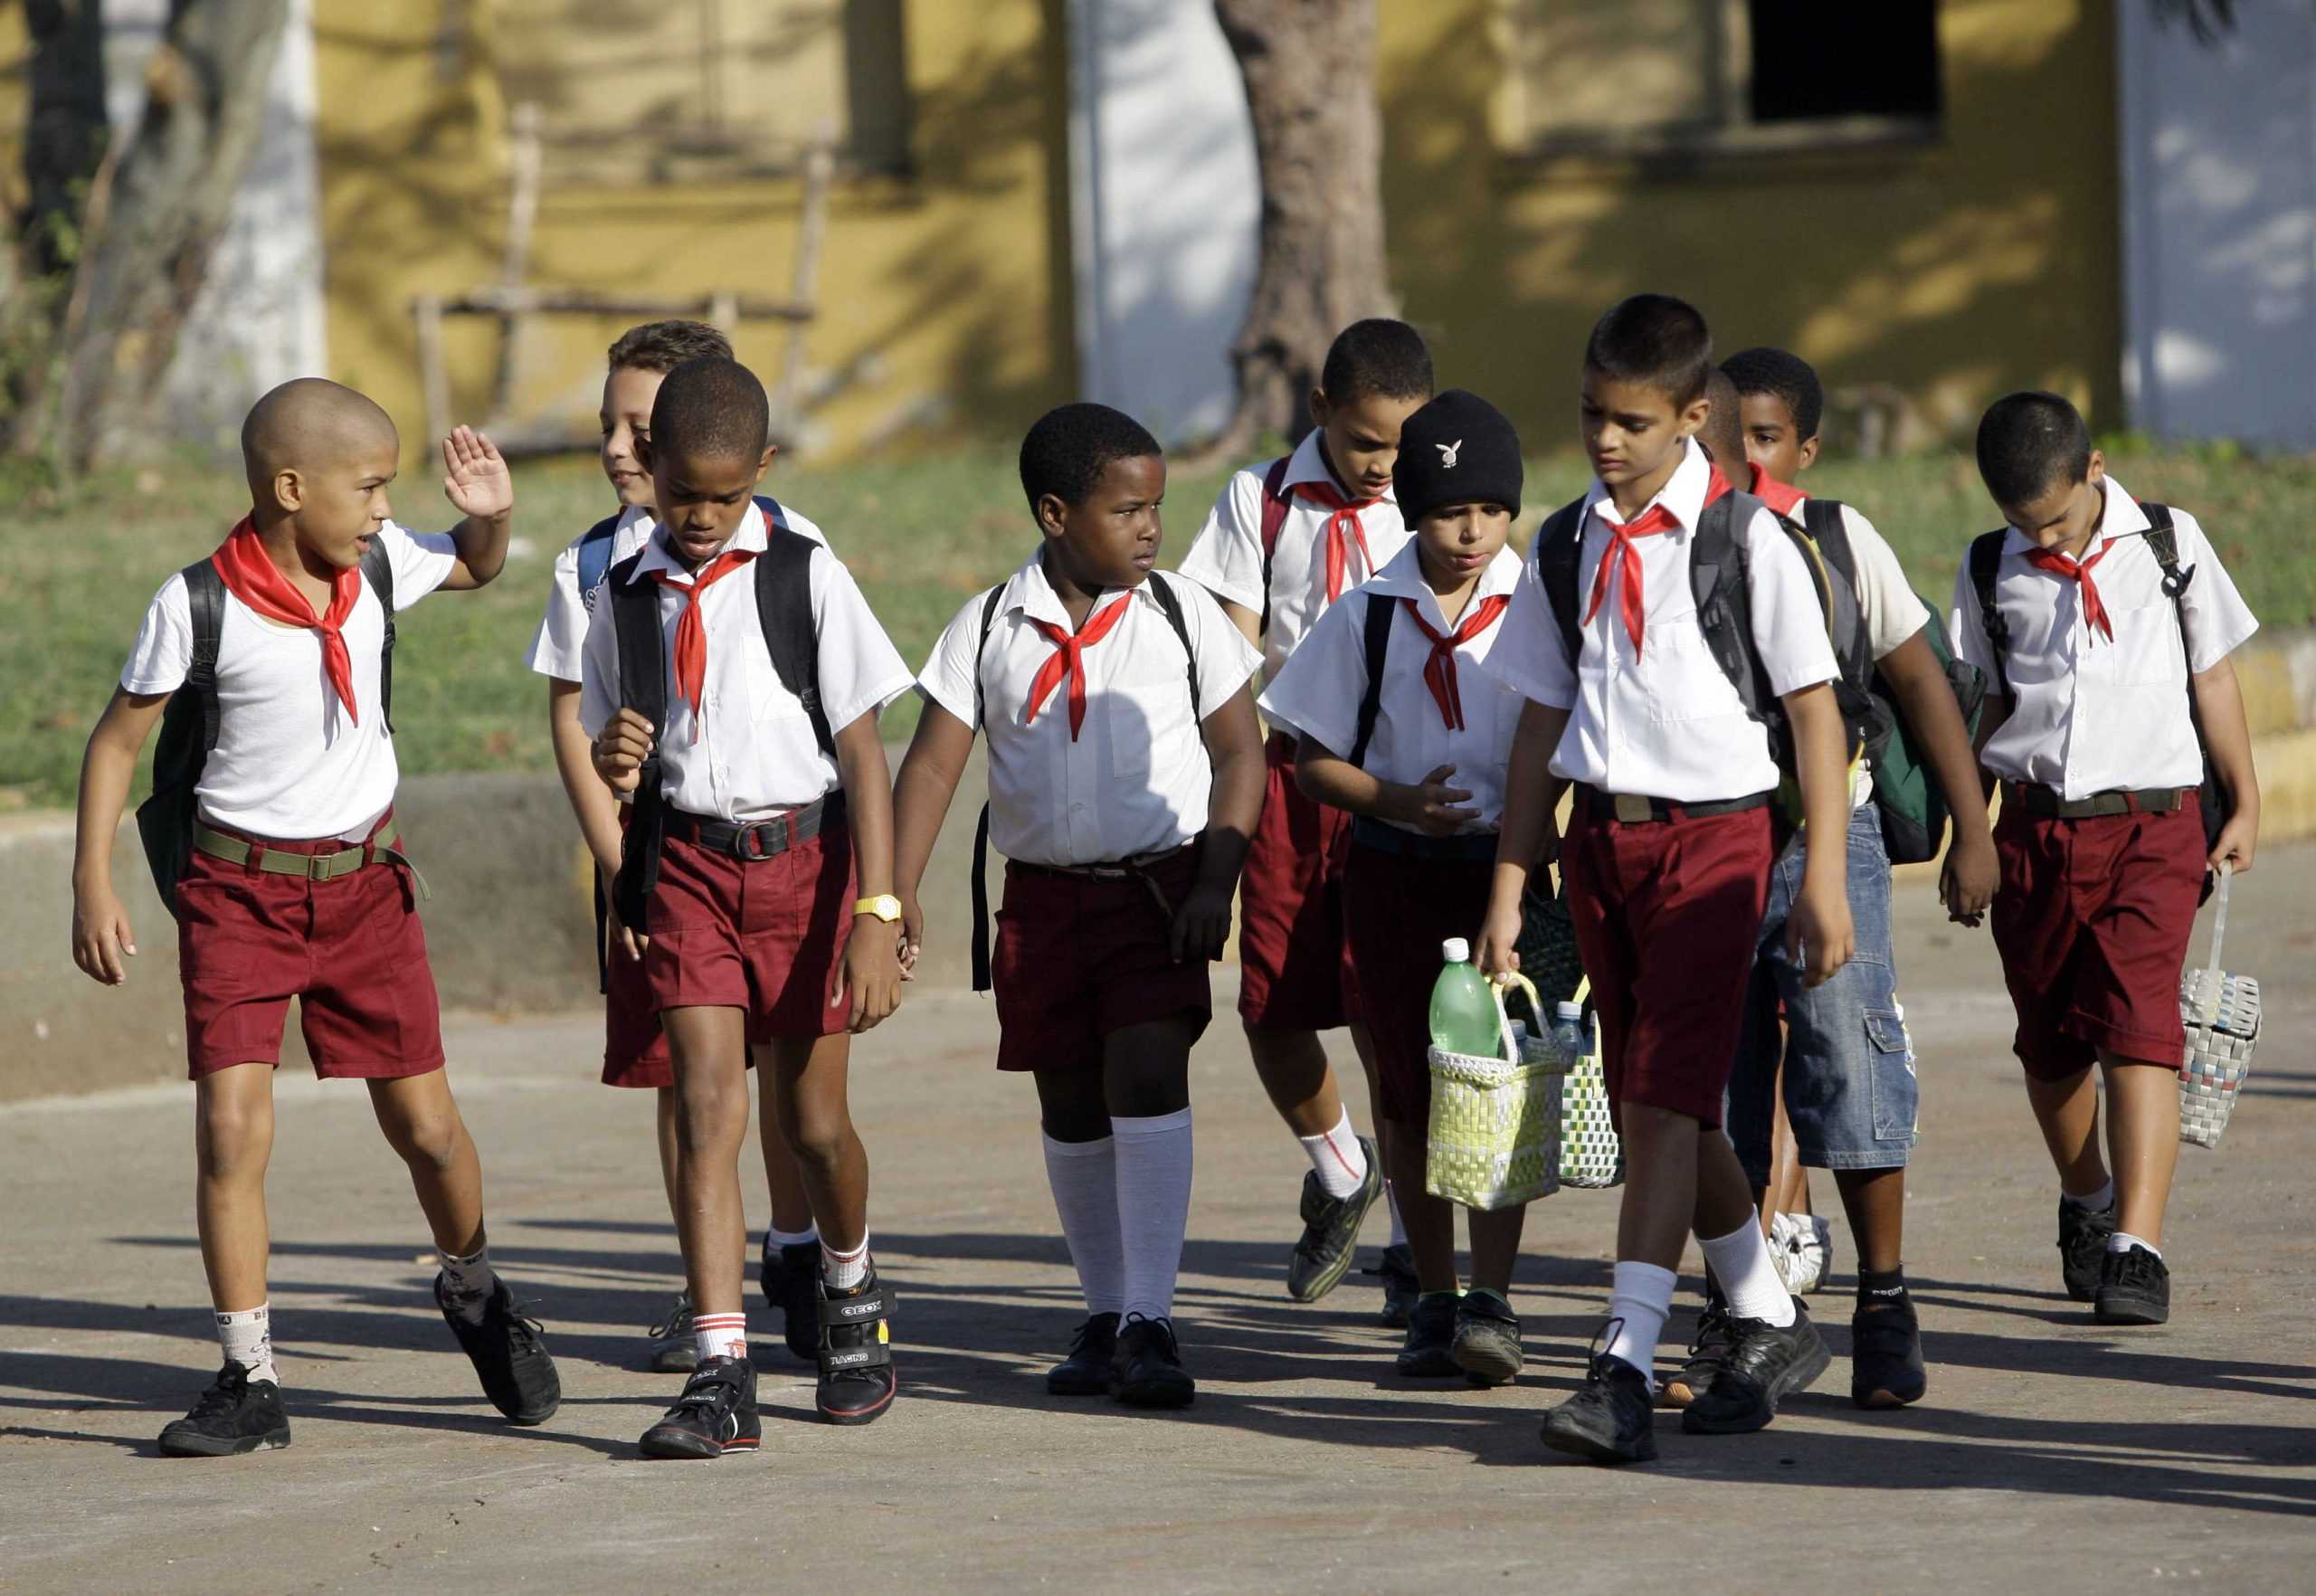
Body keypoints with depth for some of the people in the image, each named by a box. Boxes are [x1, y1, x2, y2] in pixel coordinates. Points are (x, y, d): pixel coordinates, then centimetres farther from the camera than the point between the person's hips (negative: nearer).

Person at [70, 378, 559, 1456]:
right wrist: (92, 884, -12)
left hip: (362, 879, 3)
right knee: (232, 1125, -13)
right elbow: (117, 740, -6)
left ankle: (473, 1289, 36)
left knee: (424, 1124, 6)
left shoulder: (379, 567, -3)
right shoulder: (199, 606, -15)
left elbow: (476, 568, 18)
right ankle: (250, 1380, -5)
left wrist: (490, 514, -4)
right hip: (238, 888, -3)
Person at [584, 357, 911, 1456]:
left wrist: (877, 913, -12)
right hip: (688, 860, 2)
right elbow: (610, 746, 15)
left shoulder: (806, 579, -5)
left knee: (812, 1119, 8)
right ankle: (721, 1376, -12)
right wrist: (613, 762, -11)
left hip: (803, 856, -2)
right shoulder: (627, 595, 4)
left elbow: (862, 754, -6)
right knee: (707, 1109, -10)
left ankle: (851, 1291, 39)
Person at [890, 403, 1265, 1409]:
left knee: (1147, 1079, -16)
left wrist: (1215, 880, -8)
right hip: (1044, 896, 2)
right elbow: (933, 765, -1)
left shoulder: (1182, 616, -1)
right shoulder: (989, 629, 0)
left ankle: (1149, 1324, -17)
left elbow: (1240, 750, 3)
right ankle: (1104, 1315, 23)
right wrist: (896, 892, -11)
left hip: (1158, 885, -2)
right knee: (1071, 1108, 9)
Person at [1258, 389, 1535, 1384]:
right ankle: (1434, 1300, 16)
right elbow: (1313, 760, 5)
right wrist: (1397, 801, -13)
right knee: (1407, 1086, 5)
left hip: (1508, 866, -2)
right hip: (1393, 874, 2)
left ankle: (1489, 1302, -11)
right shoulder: (1371, 615, 0)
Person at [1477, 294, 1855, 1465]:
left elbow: (1813, 709, -4)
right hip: (1598, 836, 5)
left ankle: (1625, 1370, -19)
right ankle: (1769, 1324, 29)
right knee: (1651, 1108, 11)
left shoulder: (1745, 540, -5)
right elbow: (1540, 722, 13)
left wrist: (1824, 875, -9)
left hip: (1711, 833, -5)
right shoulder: (1566, 550, 8)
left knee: (1664, 1101, -14)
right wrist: (1508, 890, 10)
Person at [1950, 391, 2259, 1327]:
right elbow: (1979, 704, 13)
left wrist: (2242, 805, 10)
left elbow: (2212, 678, 10)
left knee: (2138, 1029, -15)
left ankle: (2137, 1249, -20)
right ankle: (2086, 1202, 36)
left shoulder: (2170, 544, 3)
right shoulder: (1990, 573, 7)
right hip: (2033, 827, 3)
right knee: (2049, 1041, 10)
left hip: (2152, 826, -3)